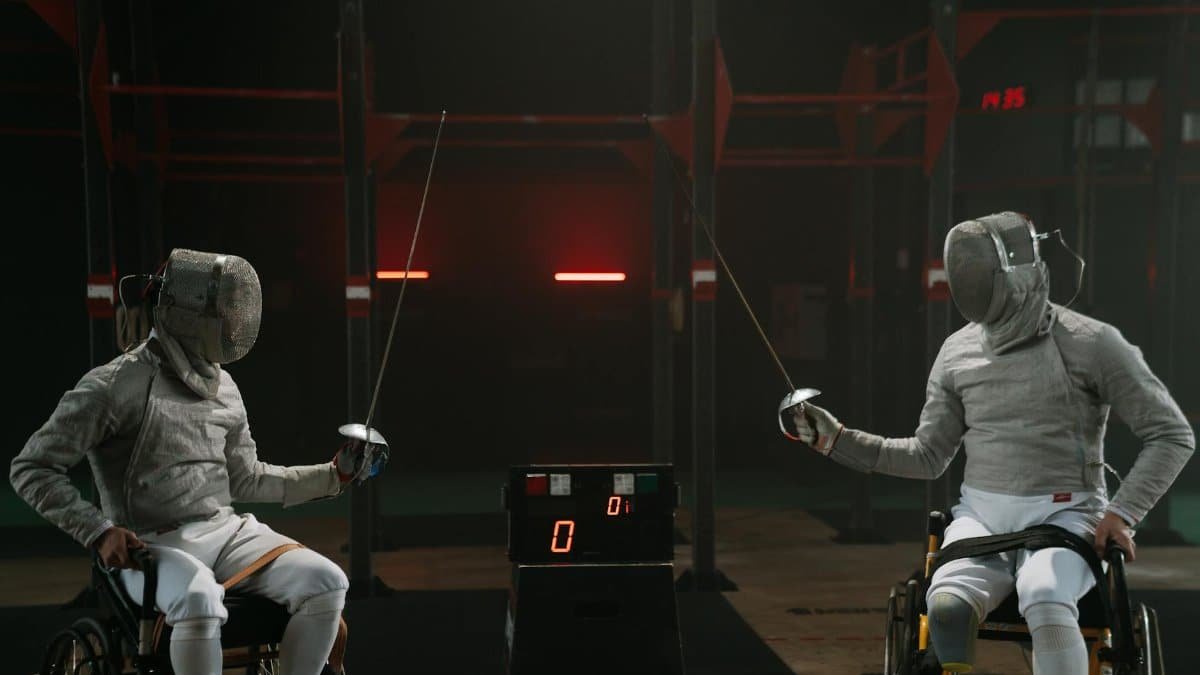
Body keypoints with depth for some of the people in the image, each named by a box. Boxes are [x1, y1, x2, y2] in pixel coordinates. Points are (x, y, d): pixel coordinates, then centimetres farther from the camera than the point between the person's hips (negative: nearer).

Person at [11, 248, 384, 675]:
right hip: (152, 546, -6)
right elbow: (31, 468, -7)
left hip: (227, 530, 6)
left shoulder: (223, 387, 11)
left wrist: (332, 476, 13)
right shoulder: (116, 384, -10)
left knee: (326, 583, -16)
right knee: (200, 599, -38)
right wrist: (99, 531, -18)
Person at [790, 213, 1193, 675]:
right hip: (981, 516, 3)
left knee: (1043, 600, -37)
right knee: (946, 606, -30)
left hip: (1063, 517, -3)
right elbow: (929, 457, 11)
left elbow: (1172, 434, -2)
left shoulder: (1092, 342, -7)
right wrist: (836, 440, 2)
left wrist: (1122, 513, -14)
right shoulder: (957, 350, 5)